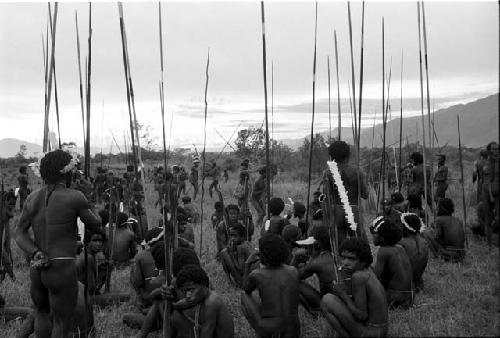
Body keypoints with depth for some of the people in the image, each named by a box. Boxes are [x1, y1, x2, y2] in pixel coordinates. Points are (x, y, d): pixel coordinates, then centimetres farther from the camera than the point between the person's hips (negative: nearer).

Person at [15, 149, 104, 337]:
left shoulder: (33, 198, 6)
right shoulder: (75, 198, -12)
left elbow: (20, 234, 4)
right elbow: (94, 225, 2)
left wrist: (36, 255, -9)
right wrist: (100, 232, 25)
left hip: (37, 269, 6)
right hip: (63, 270, -6)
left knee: (42, 312, 30)